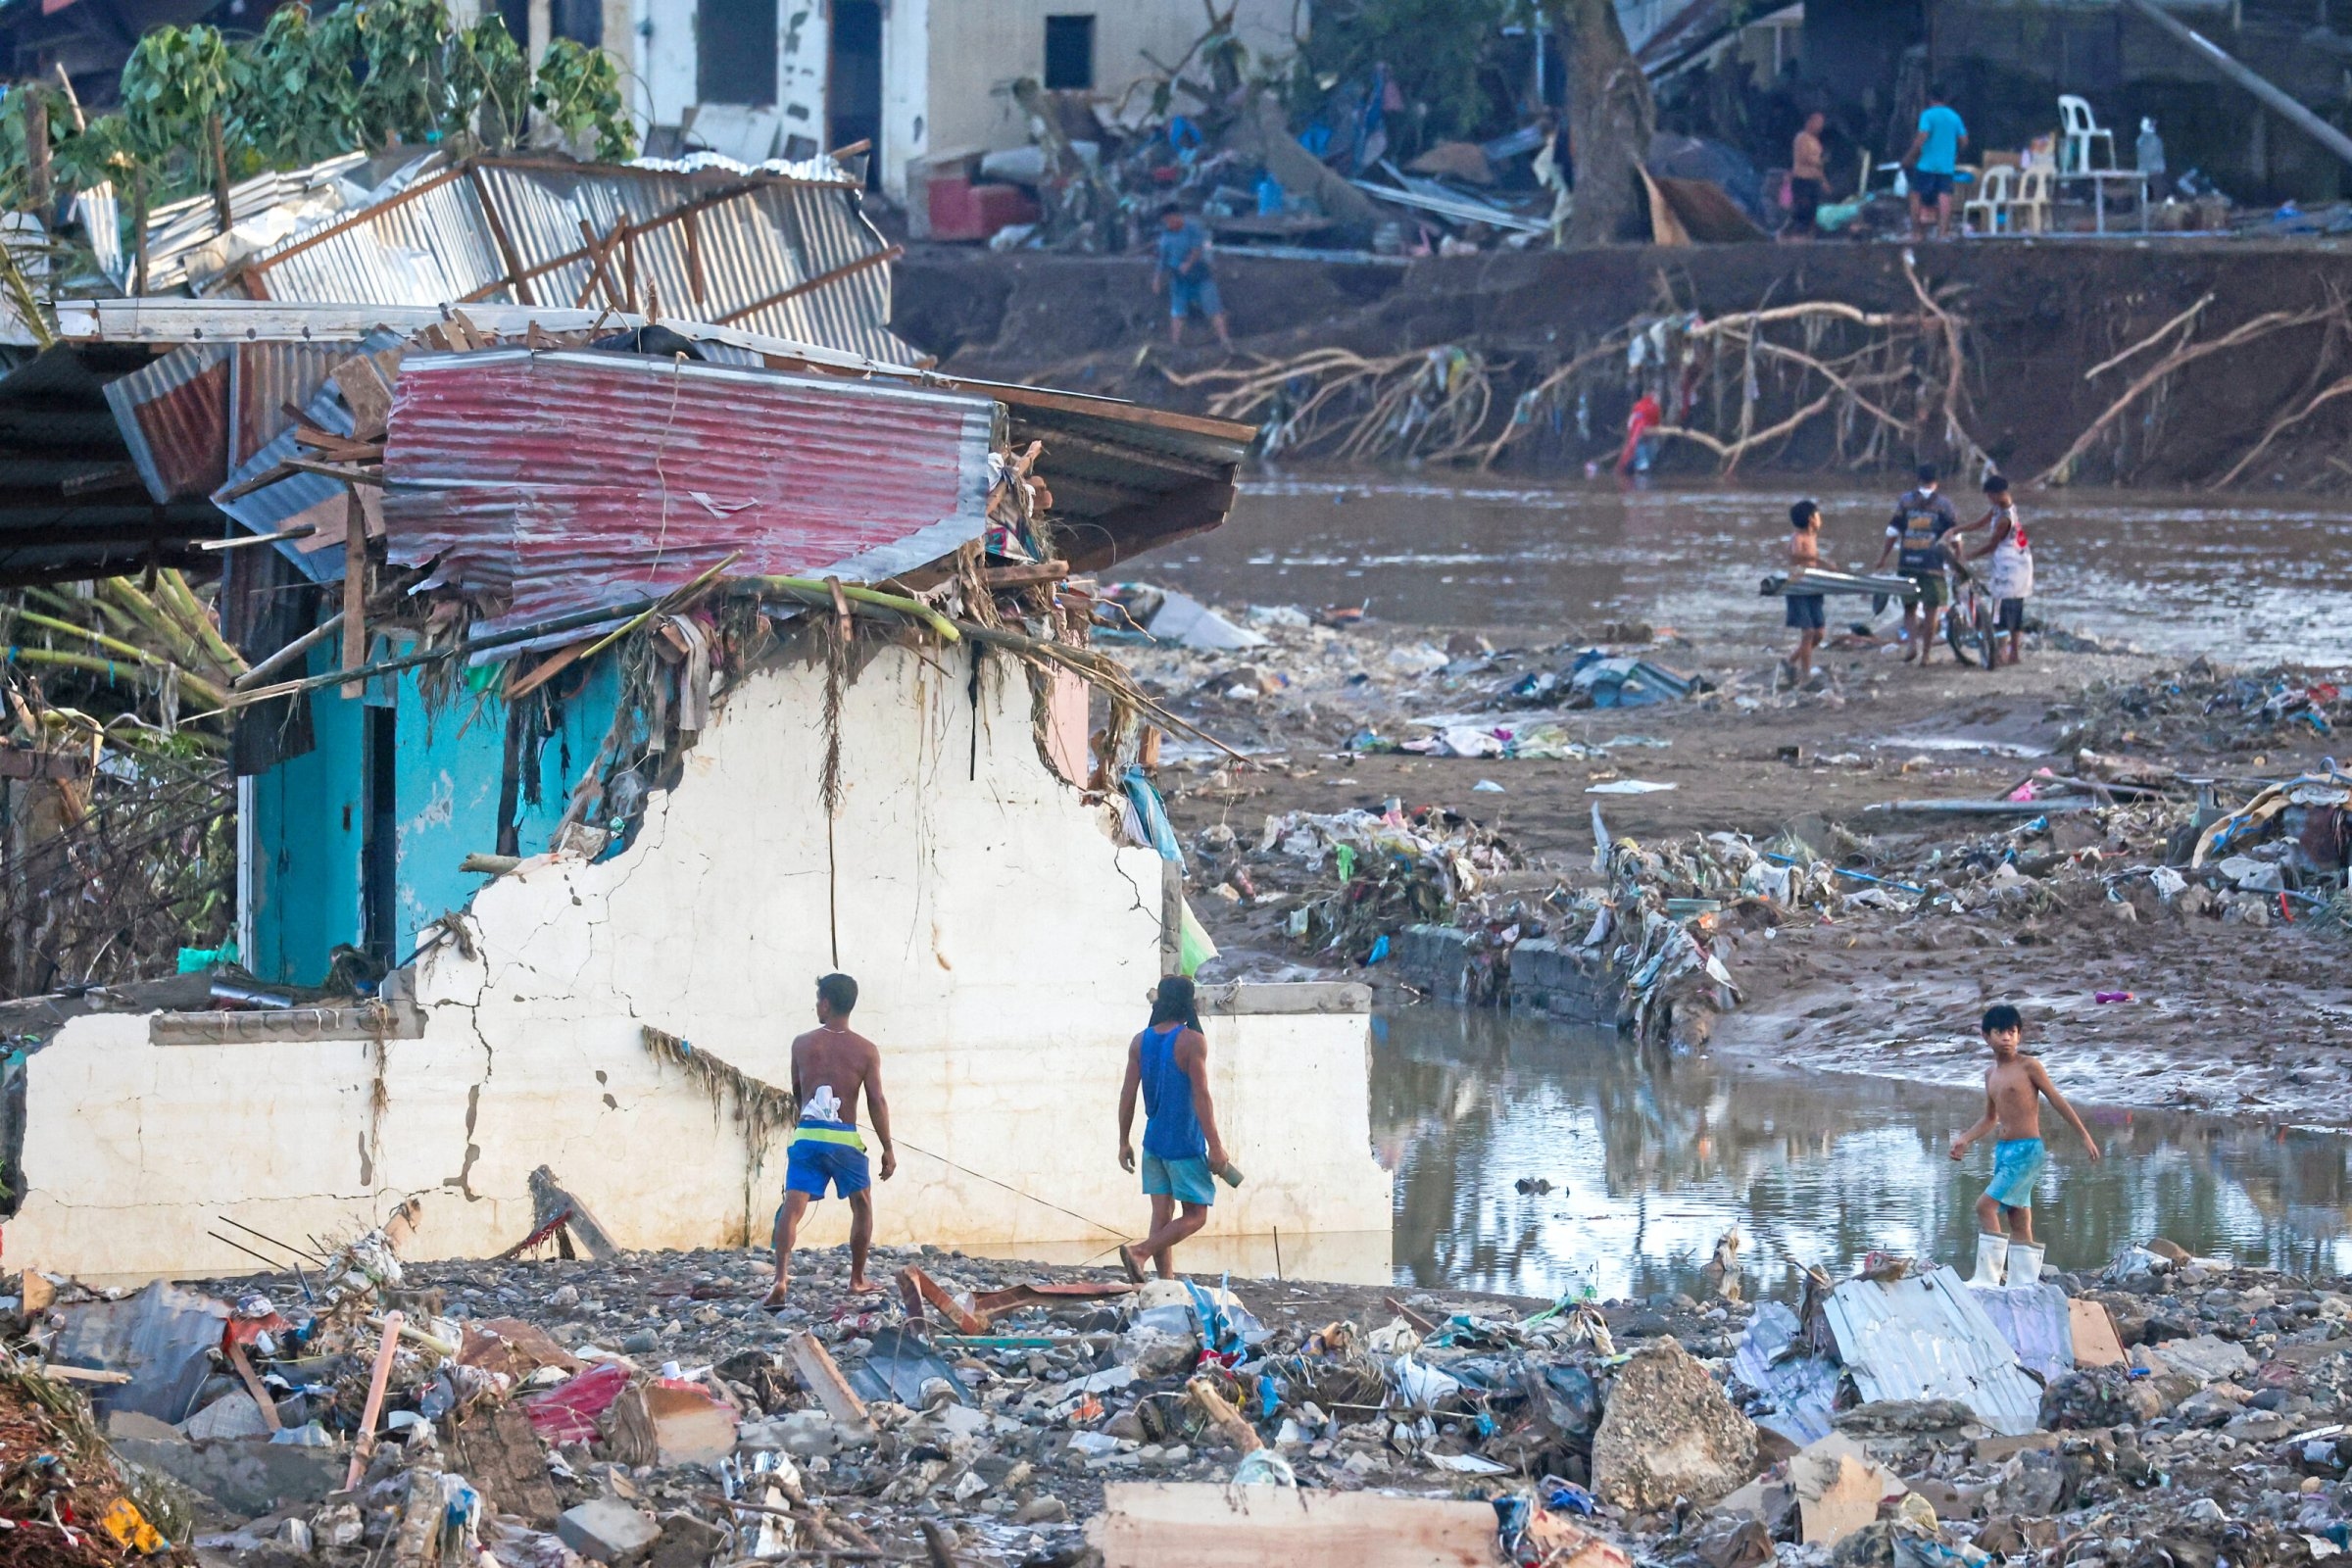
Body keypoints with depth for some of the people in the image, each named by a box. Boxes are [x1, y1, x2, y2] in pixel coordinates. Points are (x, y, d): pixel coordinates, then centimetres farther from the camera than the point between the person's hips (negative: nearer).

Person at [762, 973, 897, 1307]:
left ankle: (781, 1279, -23)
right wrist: (888, 1149, 2)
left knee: (792, 1207, -5)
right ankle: (857, 1279, 24)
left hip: (807, 1136, 0)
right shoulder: (866, 1051, 0)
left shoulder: (802, 1045, 4)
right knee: (862, 1205, 20)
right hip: (845, 1139, 0)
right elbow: (877, 1101, -4)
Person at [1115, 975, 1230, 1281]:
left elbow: (1128, 1095, 5)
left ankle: (1167, 1282, 6)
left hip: (1154, 1142, 6)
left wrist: (1124, 1142, 12)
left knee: (1162, 1215, 9)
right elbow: (1201, 1096, -15)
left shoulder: (1140, 1042, 5)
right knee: (1195, 1216, 1)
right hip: (1185, 1146, -6)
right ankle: (1140, 1251, -17)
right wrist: (1215, 1145, -11)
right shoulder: (1192, 1041, -12)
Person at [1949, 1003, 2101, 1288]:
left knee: (1986, 1205, -16)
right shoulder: (1991, 1074, 15)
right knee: (2019, 1221, 8)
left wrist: (2085, 1136, -2)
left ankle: (1988, 1277, -13)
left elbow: (2057, 1101, -4)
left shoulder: (2028, 1067, -7)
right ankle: (2023, 1283, 10)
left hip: (2028, 1149, -8)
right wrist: (1965, 1140, 10)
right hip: (2004, 1150, 8)